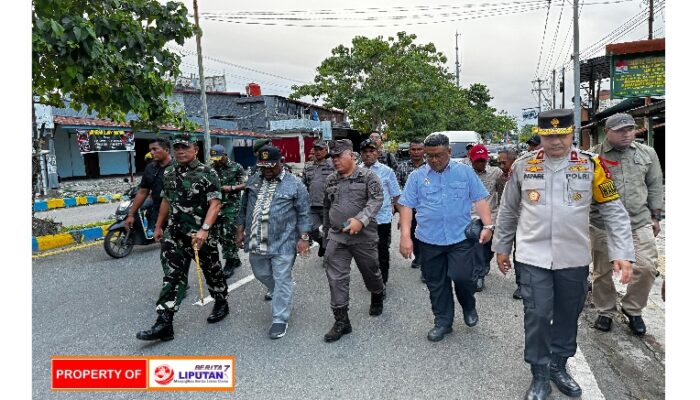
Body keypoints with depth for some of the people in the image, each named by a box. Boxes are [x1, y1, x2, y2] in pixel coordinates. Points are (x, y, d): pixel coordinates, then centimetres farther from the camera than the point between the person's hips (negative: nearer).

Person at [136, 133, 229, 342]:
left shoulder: (207, 174, -12)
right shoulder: (169, 173, 9)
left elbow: (215, 204, -20)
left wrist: (204, 229, -32)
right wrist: (158, 226, 24)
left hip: (200, 235, -5)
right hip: (174, 234, 5)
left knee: (212, 272, 11)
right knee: (172, 277, 2)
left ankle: (221, 304, 35)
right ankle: (164, 324, 4)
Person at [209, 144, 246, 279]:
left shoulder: (237, 167, -4)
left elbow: (245, 184, -2)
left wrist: (231, 188, -15)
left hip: (232, 206, -5)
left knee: (229, 235, -5)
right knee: (219, 235, 9)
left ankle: (229, 265, 7)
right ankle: (235, 259, 25)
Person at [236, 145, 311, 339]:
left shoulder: (295, 184, -6)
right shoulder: (253, 181, 8)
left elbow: (303, 214, -6)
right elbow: (244, 208, 17)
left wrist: (303, 238, -11)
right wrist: (241, 230, 13)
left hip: (283, 243, -5)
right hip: (257, 242, 6)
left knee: (282, 280, 1)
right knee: (261, 274, 19)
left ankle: (280, 320, 14)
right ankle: (281, 296, 48)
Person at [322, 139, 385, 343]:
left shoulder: (368, 176, -5)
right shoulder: (330, 180, 11)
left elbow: (376, 200, -18)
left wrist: (360, 220, -32)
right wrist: (326, 233, 24)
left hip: (364, 236, -3)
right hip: (336, 237, 4)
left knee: (371, 272, 15)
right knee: (336, 279, -2)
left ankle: (377, 297, 46)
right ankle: (341, 321, 8)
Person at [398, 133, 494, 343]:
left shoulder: (465, 172, 5)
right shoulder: (417, 176, 4)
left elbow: (480, 200, 3)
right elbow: (406, 206, 0)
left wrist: (487, 225, -9)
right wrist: (405, 236, -8)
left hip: (461, 238, -1)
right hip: (429, 240, 2)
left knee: (463, 277, -8)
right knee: (436, 284, 10)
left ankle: (469, 307, 25)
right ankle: (443, 321, 28)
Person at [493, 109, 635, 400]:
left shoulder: (590, 165, -3)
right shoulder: (523, 166, -2)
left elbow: (614, 210, 0)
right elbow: (508, 210, 8)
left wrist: (622, 253, -9)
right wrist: (501, 247, 12)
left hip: (574, 259, 1)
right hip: (533, 257, -1)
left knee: (568, 316, 15)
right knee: (537, 316, -2)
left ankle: (558, 367, 37)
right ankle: (540, 376, 19)